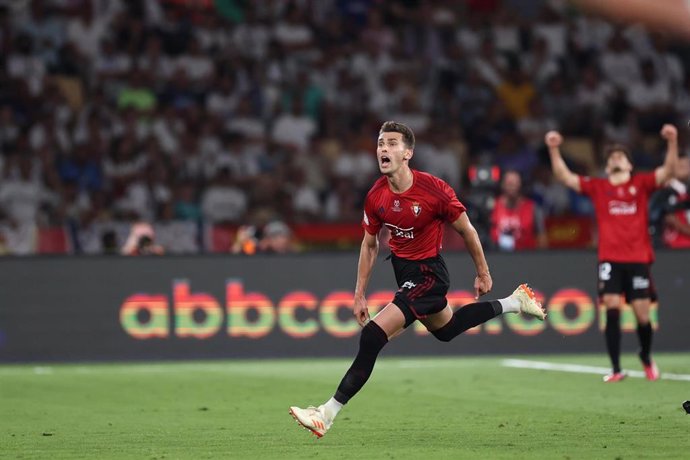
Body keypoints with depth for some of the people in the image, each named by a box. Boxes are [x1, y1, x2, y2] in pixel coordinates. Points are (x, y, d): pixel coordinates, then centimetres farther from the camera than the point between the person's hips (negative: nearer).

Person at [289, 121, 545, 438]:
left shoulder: (433, 189, -24)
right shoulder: (375, 197, -8)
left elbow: (466, 230, -8)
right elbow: (369, 245, 6)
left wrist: (483, 273, 2)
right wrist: (359, 295, 5)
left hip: (428, 273, -8)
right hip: (401, 267, 8)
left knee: (372, 336, -20)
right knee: (445, 329, 30)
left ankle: (327, 414, -17)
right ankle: (513, 302, 49)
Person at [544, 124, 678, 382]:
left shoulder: (641, 184, 8)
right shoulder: (597, 187, 10)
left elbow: (668, 170, -4)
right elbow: (564, 176, 6)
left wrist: (672, 142, -18)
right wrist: (554, 150, -5)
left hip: (638, 259, 0)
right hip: (610, 259, 0)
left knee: (642, 314, 0)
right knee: (612, 310, -12)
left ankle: (646, 357, 29)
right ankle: (616, 369, -7)